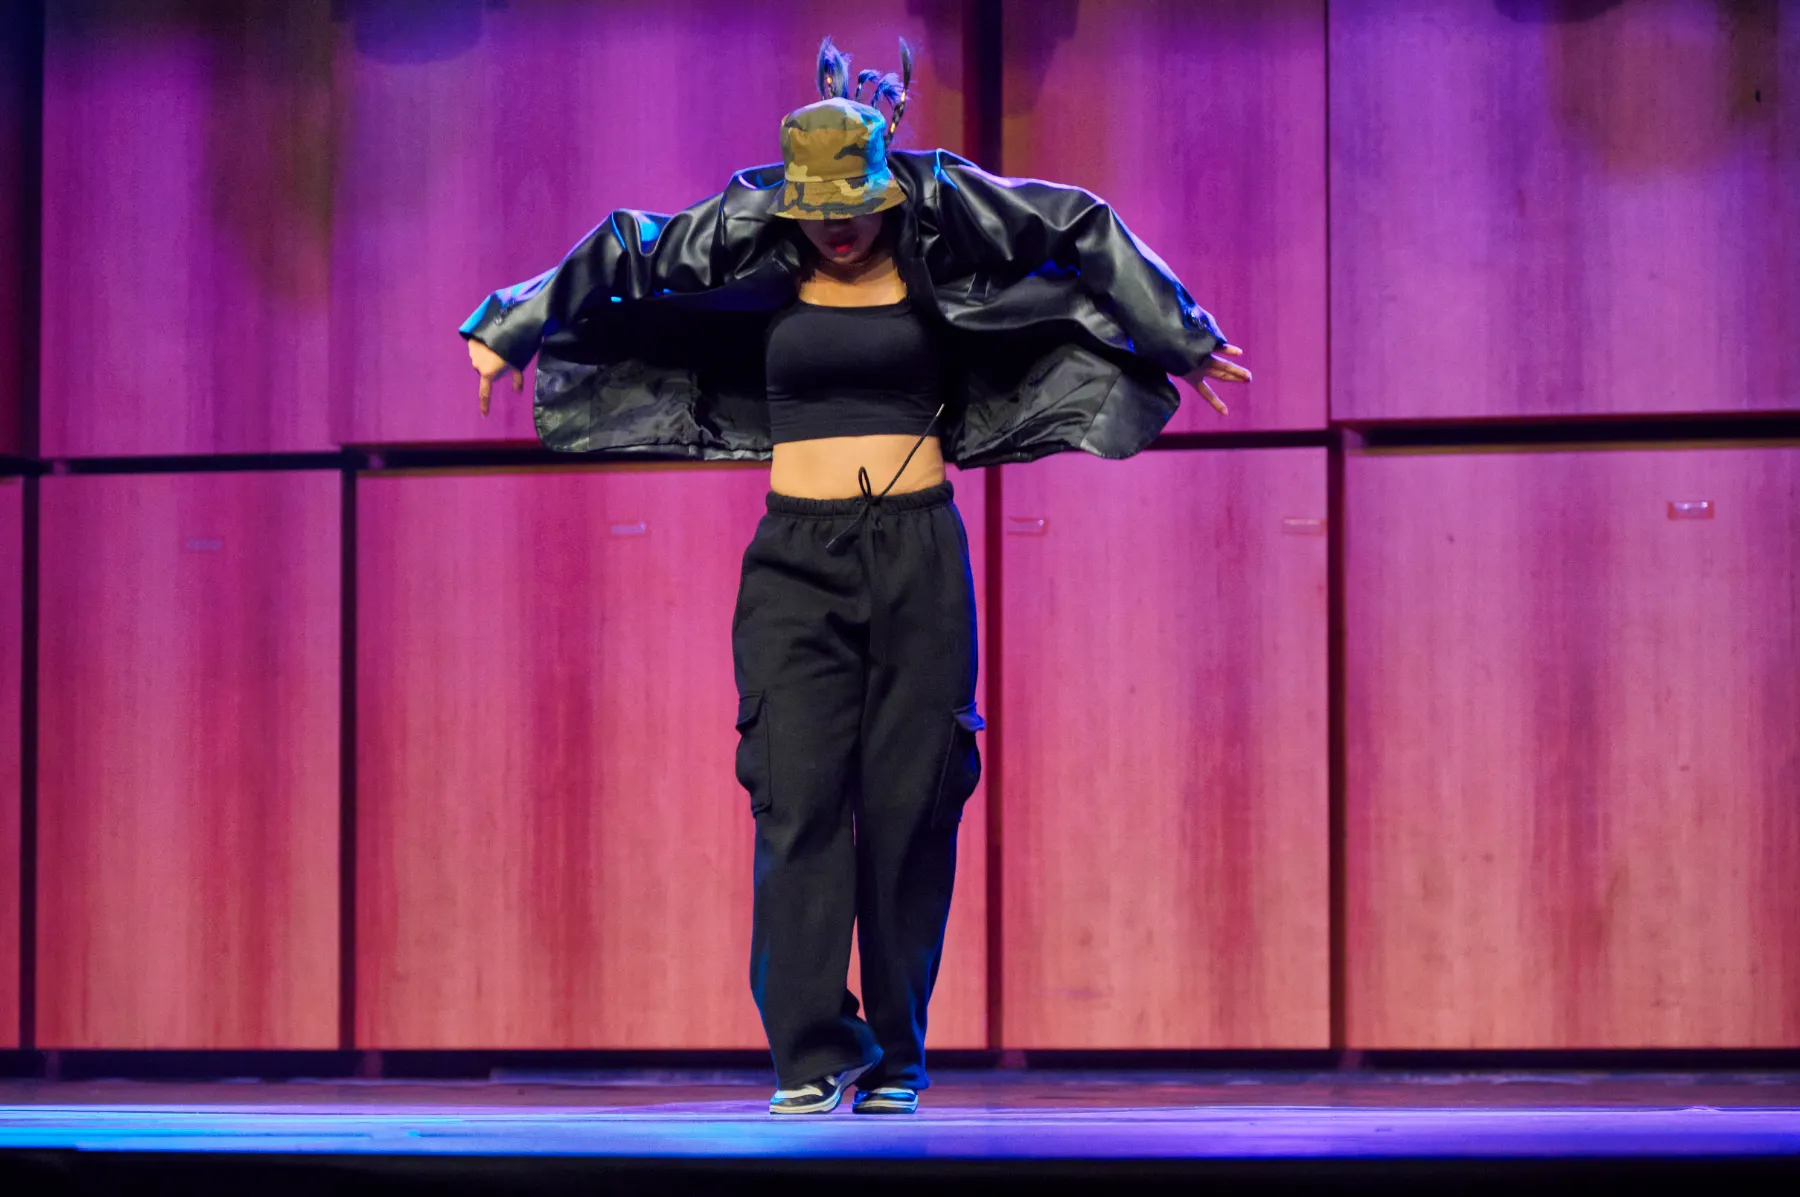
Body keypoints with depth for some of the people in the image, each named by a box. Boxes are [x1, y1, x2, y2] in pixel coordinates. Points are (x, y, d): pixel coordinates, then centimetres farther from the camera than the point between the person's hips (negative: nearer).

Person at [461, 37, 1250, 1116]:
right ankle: (811, 1052, -7)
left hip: (919, 550, 0)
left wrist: (1181, 337, 18)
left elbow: (1084, 233, 12)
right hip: (800, 551, 0)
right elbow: (626, 253, 13)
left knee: (910, 796, 0)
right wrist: (512, 330, 17)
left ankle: (897, 1056, 9)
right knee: (799, 793, -10)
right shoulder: (754, 251, 4)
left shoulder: (941, 241, 4)